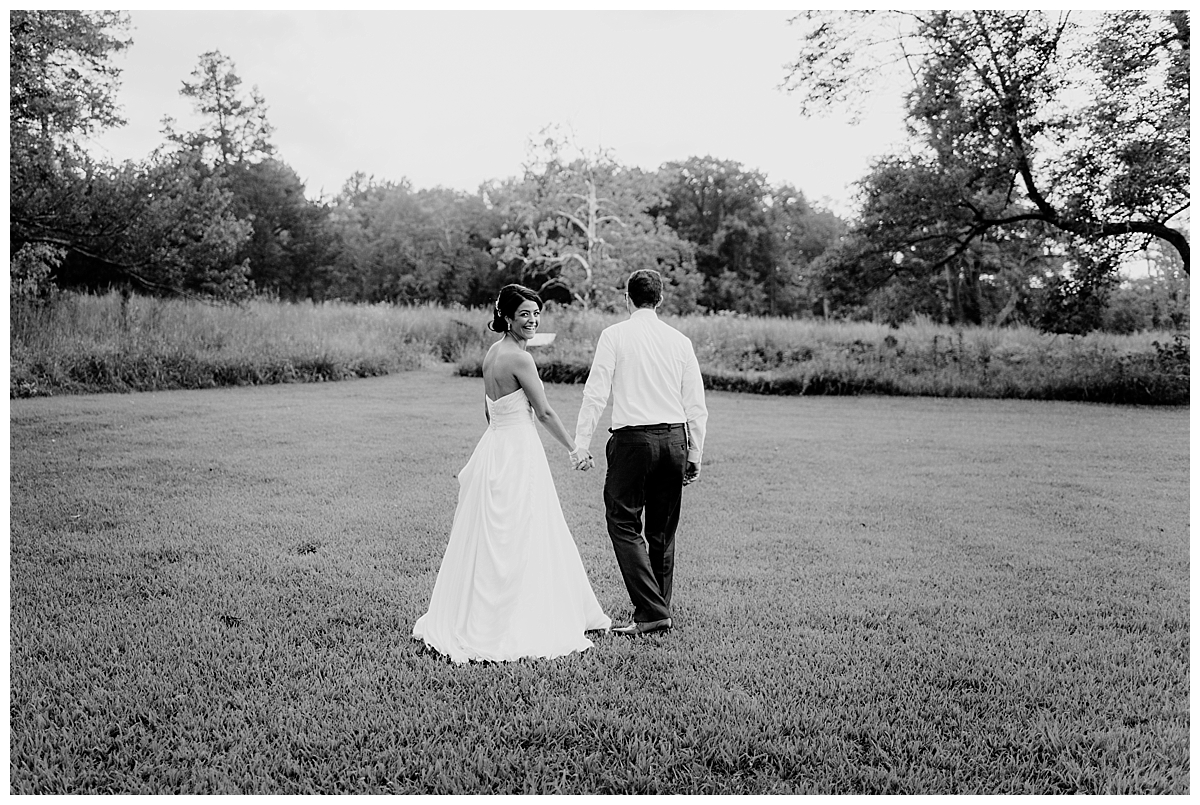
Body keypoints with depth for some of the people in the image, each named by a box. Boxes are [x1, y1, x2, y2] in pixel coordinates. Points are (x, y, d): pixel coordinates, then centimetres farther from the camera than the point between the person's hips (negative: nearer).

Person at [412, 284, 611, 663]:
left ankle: (469, 620, 26)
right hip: (520, 452, -9)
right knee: (520, 543, 0)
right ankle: (517, 625, 9)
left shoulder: (491, 352, 10)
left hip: (493, 447, 9)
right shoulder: (520, 358, -16)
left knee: (488, 540, 16)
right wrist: (573, 449, -1)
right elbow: (545, 412, -12)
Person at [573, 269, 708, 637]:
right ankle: (659, 611, 22)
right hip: (675, 438, 5)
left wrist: (582, 444, -3)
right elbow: (697, 405, 8)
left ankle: (651, 612, -7)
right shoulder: (680, 340, 8)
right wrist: (694, 455, 15)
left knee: (623, 524, 2)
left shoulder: (615, 335, -1)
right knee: (663, 531, 14)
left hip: (633, 439, -4)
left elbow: (595, 394, -7)